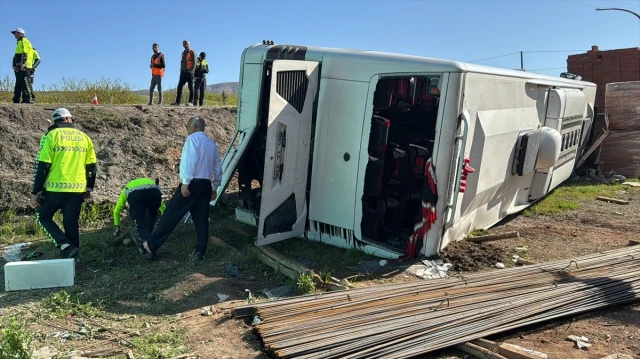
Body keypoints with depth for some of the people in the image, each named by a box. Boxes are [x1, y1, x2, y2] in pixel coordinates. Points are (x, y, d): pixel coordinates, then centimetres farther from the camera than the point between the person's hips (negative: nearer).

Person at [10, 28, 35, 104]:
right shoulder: (19, 43, 27)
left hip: (24, 67, -10)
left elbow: (24, 54, -15)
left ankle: (29, 99, -19)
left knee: (25, 83, -16)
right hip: (19, 67, 10)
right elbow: (16, 56, 23)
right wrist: (14, 65, 10)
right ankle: (16, 100, 12)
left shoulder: (24, 41, -2)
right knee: (18, 84, 10)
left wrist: (23, 64, -24)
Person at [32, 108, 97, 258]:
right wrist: (89, 188, 21)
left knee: (43, 217, 15)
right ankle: (71, 257, 14)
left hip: (55, 188, -3)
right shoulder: (84, 137, 9)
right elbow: (91, 166, 11)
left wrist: (36, 191, -3)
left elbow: (42, 166, -8)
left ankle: (65, 245, -3)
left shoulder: (51, 136, -4)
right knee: (71, 223, 12)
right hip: (77, 190, 4)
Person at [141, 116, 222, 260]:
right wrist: (215, 188, 27)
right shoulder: (212, 144, 19)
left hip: (192, 183, -6)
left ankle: (152, 245, 6)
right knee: (201, 219, 9)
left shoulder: (192, 138, -2)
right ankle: (200, 252, 12)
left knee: (172, 214, -1)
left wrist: (185, 182, -19)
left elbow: (189, 161, -16)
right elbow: (218, 169, 20)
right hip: (206, 185, 7)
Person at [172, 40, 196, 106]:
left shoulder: (192, 52, -2)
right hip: (183, 72, 7)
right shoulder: (183, 53, 20)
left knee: (190, 87, -4)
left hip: (189, 72, -7)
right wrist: (181, 70, 12)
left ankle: (191, 102, -4)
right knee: (179, 86, 0)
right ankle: (178, 102, 0)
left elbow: (194, 63, -9)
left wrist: (190, 70, -17)